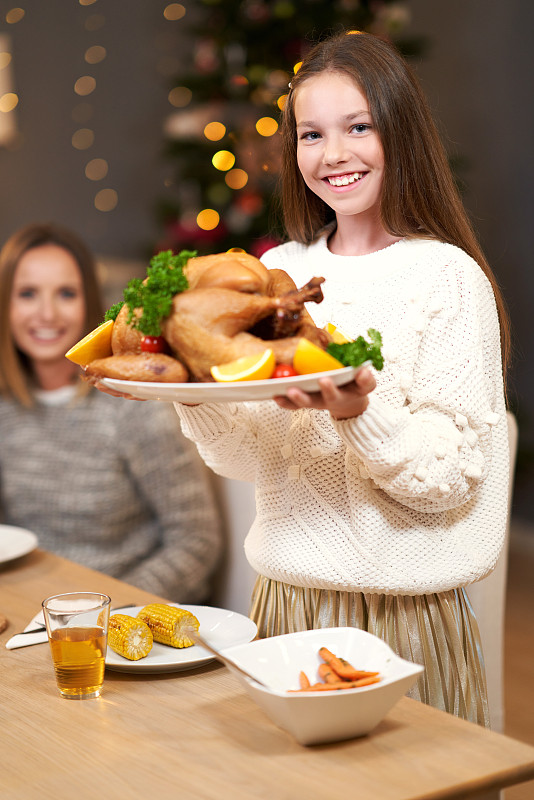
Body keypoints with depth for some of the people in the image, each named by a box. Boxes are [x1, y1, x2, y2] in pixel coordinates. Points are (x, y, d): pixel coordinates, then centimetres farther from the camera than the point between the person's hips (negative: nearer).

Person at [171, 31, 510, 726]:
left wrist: (361, 413, -30)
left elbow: (450, 477, -14)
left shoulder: (448, 278, -10)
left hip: (405, 613, -4)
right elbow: (247, 460, 3)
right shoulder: (277, 272, 5)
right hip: (287, 600, 5)